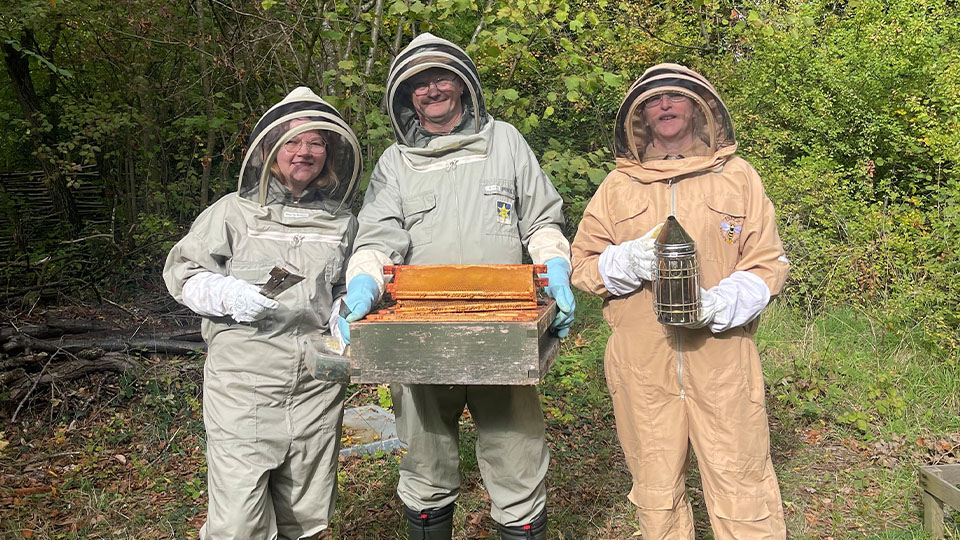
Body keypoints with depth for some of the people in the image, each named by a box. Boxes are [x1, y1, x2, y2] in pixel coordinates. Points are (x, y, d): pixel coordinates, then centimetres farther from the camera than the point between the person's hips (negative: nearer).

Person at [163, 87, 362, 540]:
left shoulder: (342, 223, 12)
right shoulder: (235, 212, 2)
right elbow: (181, 270, 6)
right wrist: (227, 294, -12)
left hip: (318, 386, 3)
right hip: (244, 383, -3)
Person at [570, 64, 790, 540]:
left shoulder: (737, 176, 9)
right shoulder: (618, 185, 11)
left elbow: (768, 263, 6)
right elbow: (581, 264, 9)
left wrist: (722, 303, -13)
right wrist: (629, 261, -11)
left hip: (722, 357, -1)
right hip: (641, 369, 1)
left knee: (742, 494, -2)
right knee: (655, 496, 9)